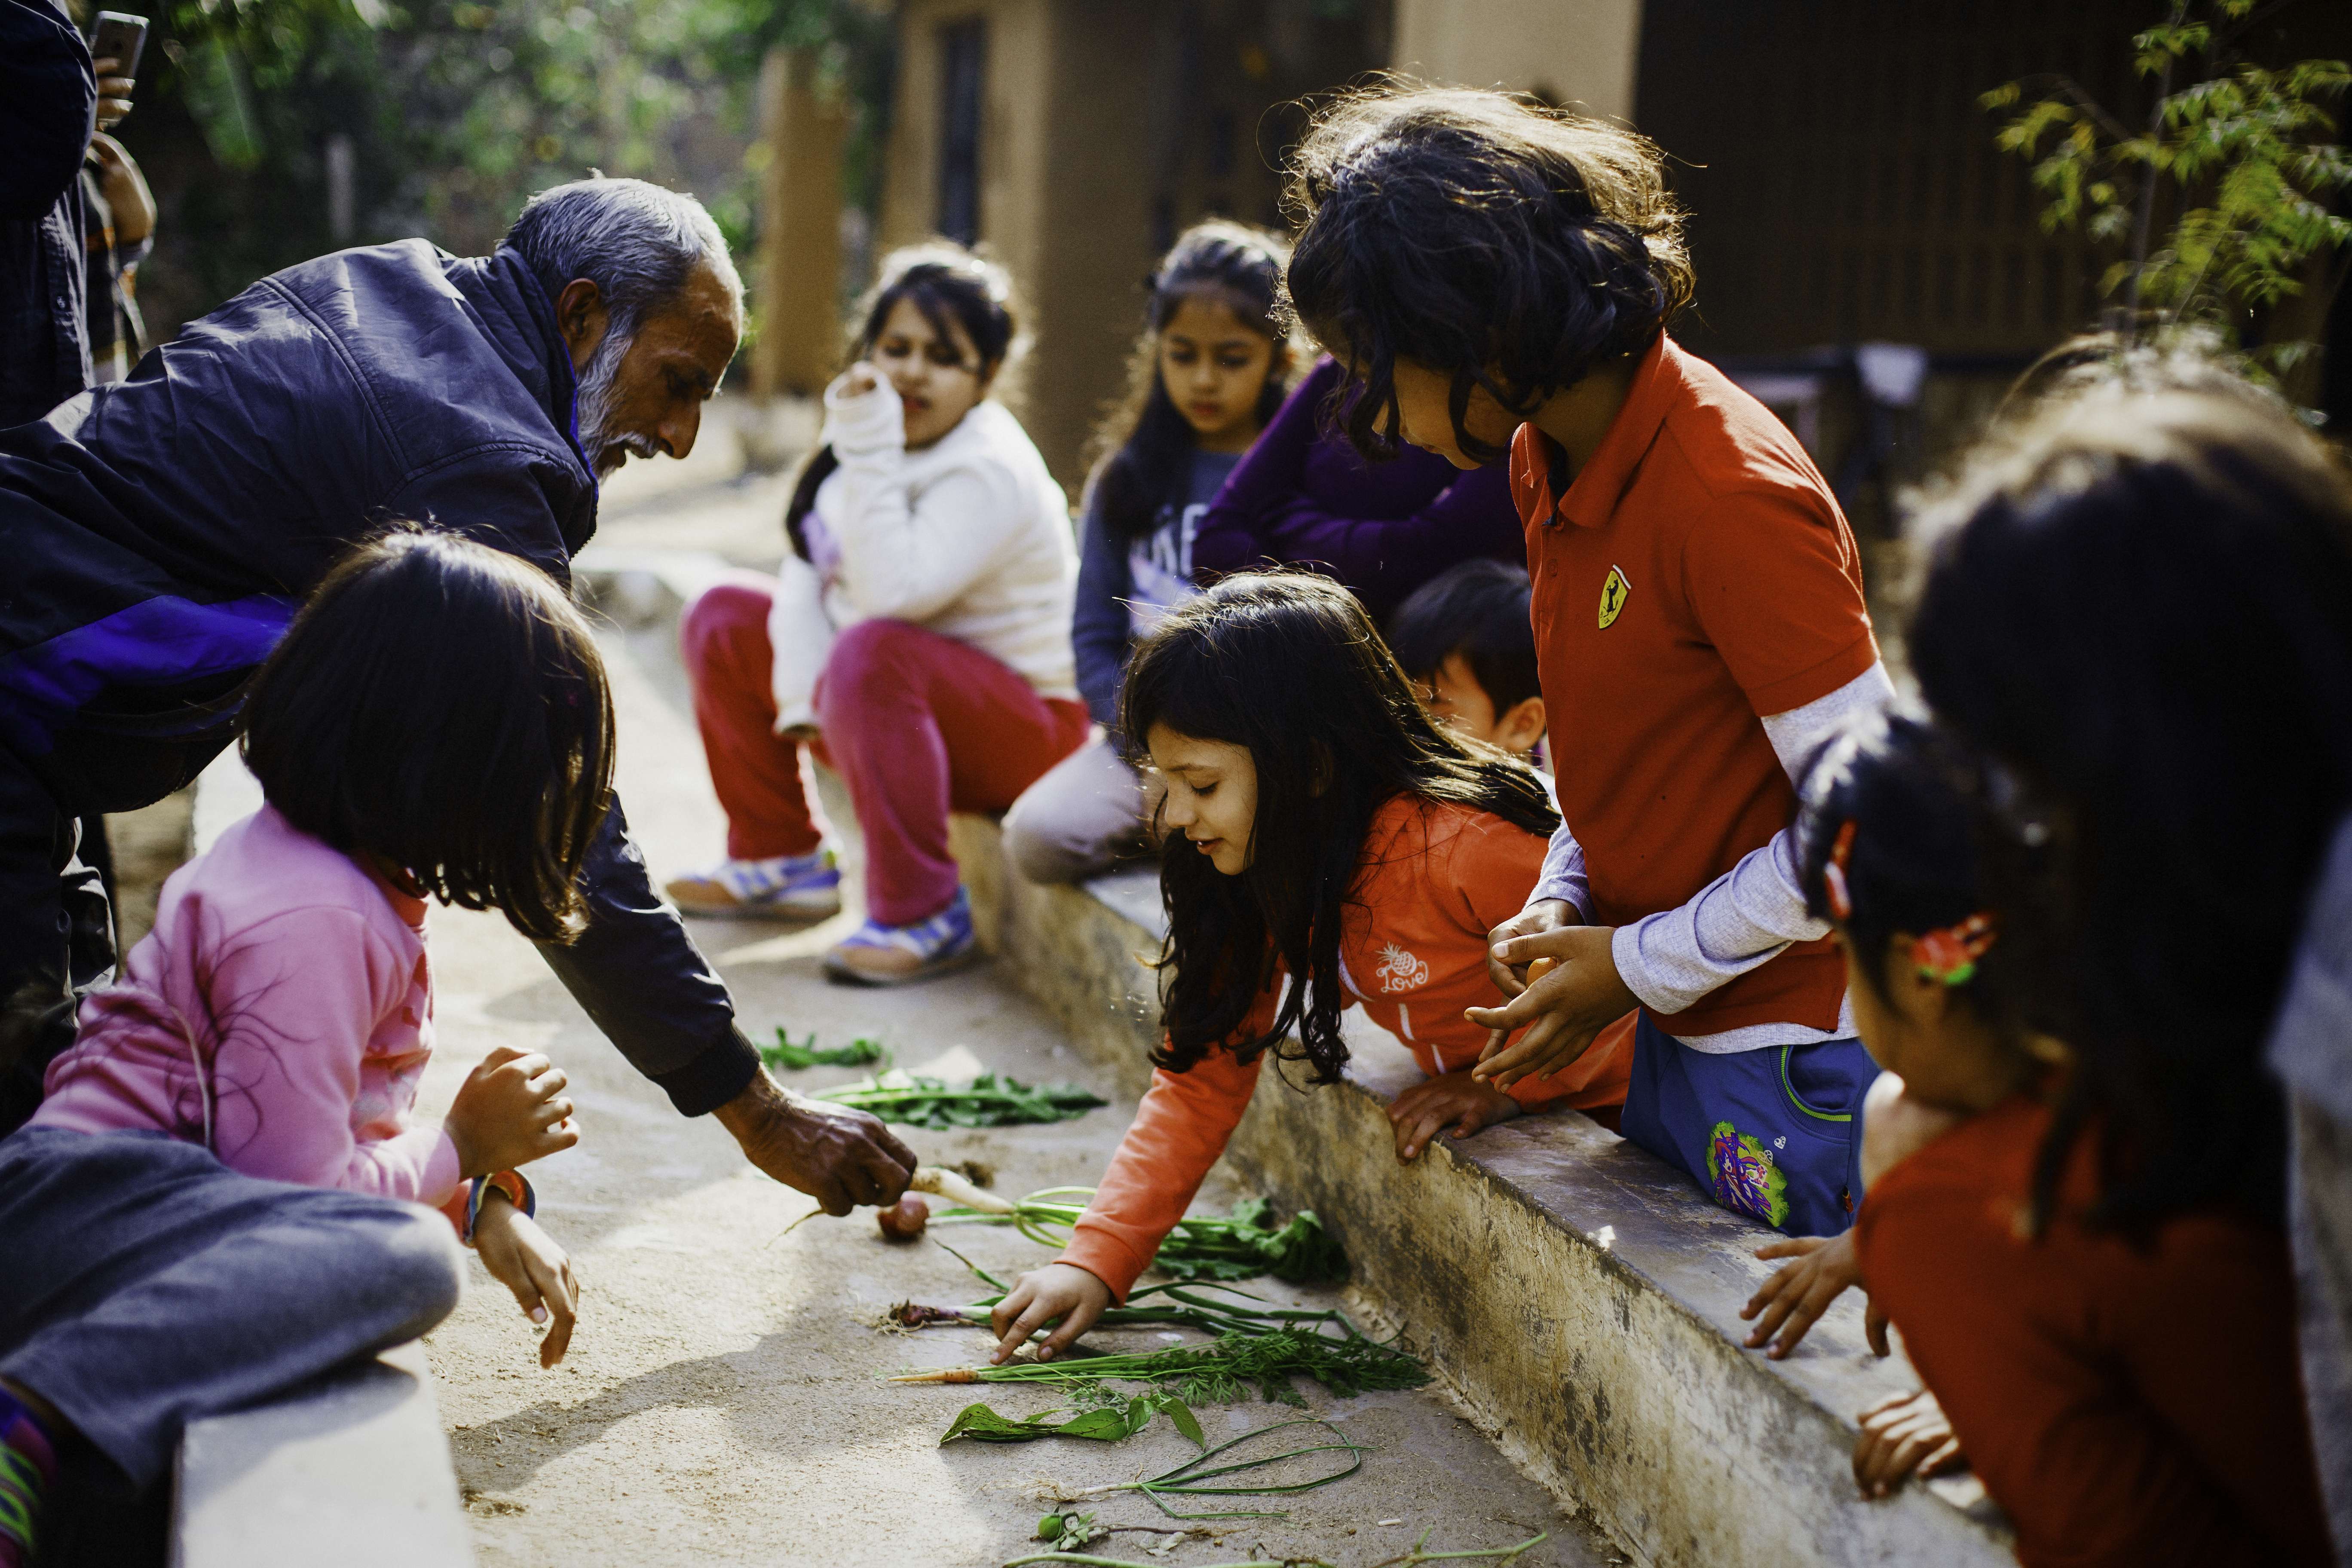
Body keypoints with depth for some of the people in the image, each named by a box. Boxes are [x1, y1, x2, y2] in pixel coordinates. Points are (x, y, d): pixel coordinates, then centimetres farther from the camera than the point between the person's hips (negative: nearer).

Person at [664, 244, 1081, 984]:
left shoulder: (993, 472, -22)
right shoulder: (868, 433, 3)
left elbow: (891, 594, -35)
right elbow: (808, 571, 0)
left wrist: (870, 453, -35)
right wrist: (804, 698, -14)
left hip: (1019, 722, -9)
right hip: (891, 702, 9)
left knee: (872, 653, -37)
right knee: (723, 619, 6)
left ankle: (924, 915, -27)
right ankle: (781, 859, 15)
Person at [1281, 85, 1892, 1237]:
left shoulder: (1731, 497, -25)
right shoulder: (1546, 460, 3)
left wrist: (1638, 966, -15)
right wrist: (1561, 901, 1)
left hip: (1795, 1055, -8)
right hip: (1673, 1033, 9)